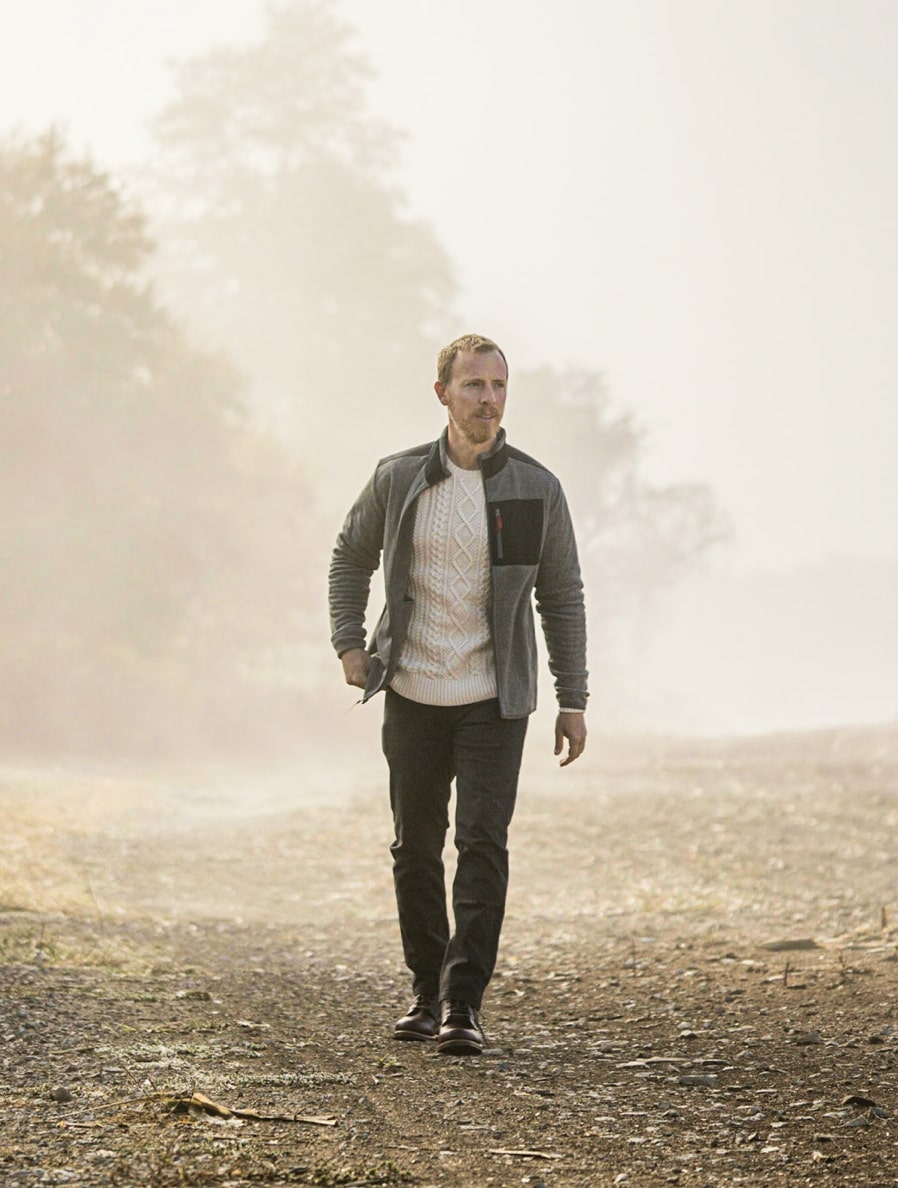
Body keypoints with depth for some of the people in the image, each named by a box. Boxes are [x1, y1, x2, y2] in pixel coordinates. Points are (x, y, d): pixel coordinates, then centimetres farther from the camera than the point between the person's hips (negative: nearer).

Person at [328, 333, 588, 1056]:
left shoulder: (536, 489, -2)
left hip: (494, 698, -2)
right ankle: (428, 991, 23)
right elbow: (351, 557, 17)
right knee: (415, 846, 9)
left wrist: (572, 700, 2)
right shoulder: (399, 479, 1)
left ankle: (464, 1003, -10)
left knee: (483, 844, -11)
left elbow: (563, 597, 5)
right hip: (412, 695, 2)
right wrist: (348, 642, 5)